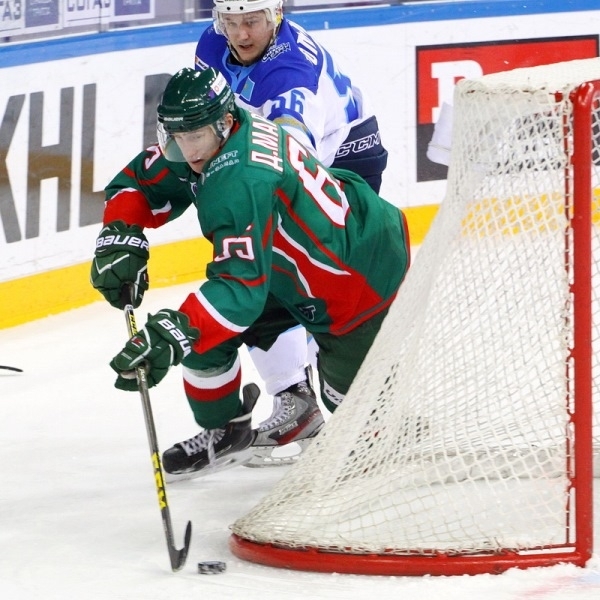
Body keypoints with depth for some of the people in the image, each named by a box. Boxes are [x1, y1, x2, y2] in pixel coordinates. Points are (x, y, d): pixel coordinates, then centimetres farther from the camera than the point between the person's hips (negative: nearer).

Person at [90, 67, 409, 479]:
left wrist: (173, 335, -52)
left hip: (366, 267, -9)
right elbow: (138, 183, 4)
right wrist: (120, 236, -16)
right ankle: (225, 430, 22)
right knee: (205, 328, 0)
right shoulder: (203, 142, -10)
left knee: (350, 393, -2)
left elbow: (242, 285, -43)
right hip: (293, 258, 9)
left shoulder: (240, 181, -37)